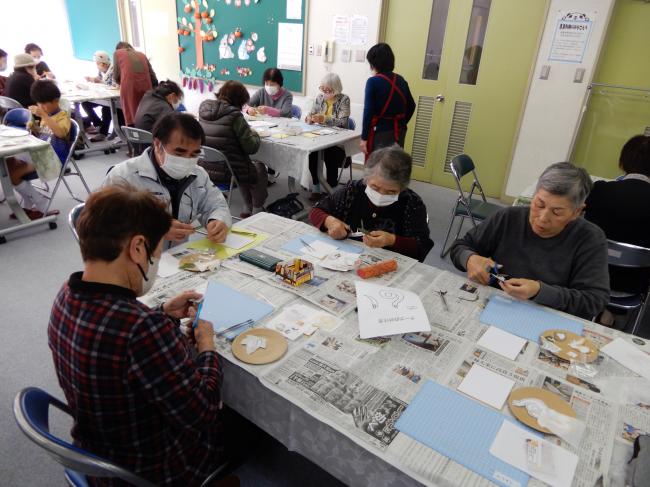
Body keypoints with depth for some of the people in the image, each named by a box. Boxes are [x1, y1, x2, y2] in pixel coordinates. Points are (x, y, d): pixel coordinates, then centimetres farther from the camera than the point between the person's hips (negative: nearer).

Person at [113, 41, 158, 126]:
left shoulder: (117, 53, 19)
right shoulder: (142, 54, 26)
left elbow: (116, 77, 16)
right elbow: (153, 77, 17)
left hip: (129, 87, -3)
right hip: (146, 87, 3)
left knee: (131, 119, -1)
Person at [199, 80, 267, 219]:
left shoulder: (203, 108, 2)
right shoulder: (234, 115, -18)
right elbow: (251, 147, -17)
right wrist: (254, 134, 4)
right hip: (226, 172, -7)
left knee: (245, 166, 33)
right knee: (259, 167, 24)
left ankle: (248, 209, 38)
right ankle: (257, 210, 32)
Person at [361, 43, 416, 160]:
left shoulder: (373, 82, -10)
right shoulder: (401, 80, 7)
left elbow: (368, 112, -14)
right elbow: (411, 106, 12)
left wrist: (364, 138, -10)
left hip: (380, 132, -6)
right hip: (399, 132, 6)